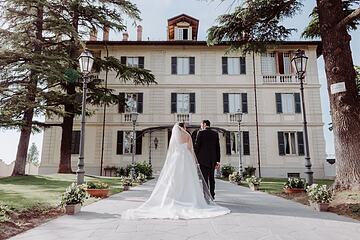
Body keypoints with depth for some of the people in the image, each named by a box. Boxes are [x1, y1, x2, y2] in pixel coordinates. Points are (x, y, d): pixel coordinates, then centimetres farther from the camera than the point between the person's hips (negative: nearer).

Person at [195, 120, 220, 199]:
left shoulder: (201, 133, -5)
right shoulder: (215, 134, 8)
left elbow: (197, 146, -7)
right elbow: (218, 147, 7)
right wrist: (218, 160, 10)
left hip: (203, 159, -4)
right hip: (212, 160, 5)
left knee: (204, 178, -1)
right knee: (211, 178, 12)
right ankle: (212, 195, 17)